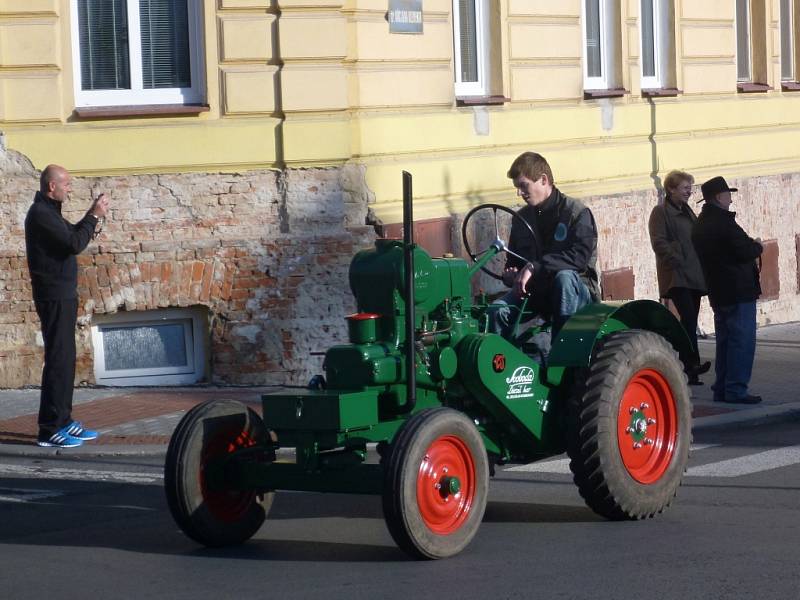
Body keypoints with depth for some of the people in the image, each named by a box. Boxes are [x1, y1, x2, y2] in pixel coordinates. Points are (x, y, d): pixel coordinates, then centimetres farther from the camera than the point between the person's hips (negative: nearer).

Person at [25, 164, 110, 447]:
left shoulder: (48, 212, 17)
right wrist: (94, 216, -12)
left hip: (62, 296, 10)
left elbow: (73, 235, 23)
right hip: (54, 296, -10)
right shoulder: (40, 214, -15)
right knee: (58, 360, -10)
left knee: (65, 360, 13)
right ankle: (49, 430, -10)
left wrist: (92, 215, 10)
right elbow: (74, 244, -21)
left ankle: (63, 421, 18)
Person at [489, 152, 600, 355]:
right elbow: (514, 260, 23)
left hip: (574, 291, -5)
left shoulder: (576, 212, -9)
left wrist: (535, 267, -30)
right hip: (535, 290, 5)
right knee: (498, 310, -24)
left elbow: (580, 256, -24)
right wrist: (511, 275, -3)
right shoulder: (522, 218, 11)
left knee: (564, 277, -40)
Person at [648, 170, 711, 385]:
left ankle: (687, 367, 10)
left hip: (693, 276, 8)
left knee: (690, 320, 6)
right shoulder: (661, 212, -2)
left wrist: (701, 267, 12)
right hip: (676, 276, -8)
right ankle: (693, 364, -29)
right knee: (689, 317, -21)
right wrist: (678, 261, -19)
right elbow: (659, 242, -12)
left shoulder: (687, 212, 22)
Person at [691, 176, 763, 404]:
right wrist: (757, 247, 2)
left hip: (717, 292, 9)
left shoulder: (699, 225, 12)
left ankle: (721, 389, 16)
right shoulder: (723, 223, -17)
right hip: (739, 291, -9)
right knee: (742, 341, -7)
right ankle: (736, 389, -9)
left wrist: (750, 246, 15)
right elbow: (745, 252, -20)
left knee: (724, 340, 15)